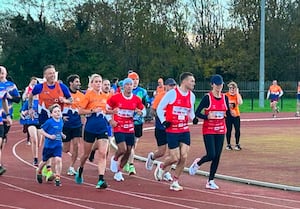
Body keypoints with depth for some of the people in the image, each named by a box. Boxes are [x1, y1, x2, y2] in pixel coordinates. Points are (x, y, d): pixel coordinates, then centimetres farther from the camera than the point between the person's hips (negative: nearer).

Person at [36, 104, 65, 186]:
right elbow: (42, 131, -11)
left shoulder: (61, 121, 2)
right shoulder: (49, 122, -15)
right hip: (48, 145, -3)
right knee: (44, 161, 14)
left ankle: (57, 178, -7)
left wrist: (62, 135, 2)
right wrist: (49, 136, -21)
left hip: (58, 145, 3)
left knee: (58, 160, -15)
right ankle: (39, 172, 45)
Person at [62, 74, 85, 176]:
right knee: (66, 149, 1)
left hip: (77, 124, 3)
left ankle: (71, 167, 6)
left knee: (76, 145, -6)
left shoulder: (81, 95, 5)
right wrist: (61, 116, -11)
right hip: (66, 124, -3)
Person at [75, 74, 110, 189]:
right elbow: (80, 111, -8)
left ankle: (101, 180, -15)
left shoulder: (104, 96, 9)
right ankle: (80, 171, 40)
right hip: (90, 127, -3)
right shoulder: (88, 95, -5)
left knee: (103, 154, -11)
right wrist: (93, 111, -18)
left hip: (103, 127, 3)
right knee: (86, 154, 12)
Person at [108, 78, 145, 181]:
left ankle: (118, 172, 20)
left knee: (128, 152, 4)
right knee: (122, 150, -18)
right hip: (118, 128, -4)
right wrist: (111, 120, -3)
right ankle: (114, 159, 16)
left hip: (130, 129, 4)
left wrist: (139, 112, -8)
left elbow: (143, 111, 15)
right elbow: (106, 108, 6)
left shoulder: (137, 100, 3)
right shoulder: (115, 98, -6)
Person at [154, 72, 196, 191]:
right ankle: (161, 167, 27)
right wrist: (163, 122, -12)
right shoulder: (172, 93, -10)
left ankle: (175, 182, 11)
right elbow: (159, 108, -2)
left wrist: (194, 118, 0)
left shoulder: (191, 96, 7)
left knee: (184, 157, -3)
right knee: (175, 158, -5)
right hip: (172, 131, -5)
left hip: (185, 131, 5)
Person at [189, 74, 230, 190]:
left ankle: (211, 181, 12)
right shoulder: (207, 97, -9)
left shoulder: (225, 98, 6)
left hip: (220, 130, 5)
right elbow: (197, 113, -9)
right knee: (211, 155, -12)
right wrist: (208, 116, -24)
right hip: (208, 130, -5)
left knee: (217, 156, 3)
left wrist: (229, 113, -11)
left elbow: (228, 113, 12)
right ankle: (197, 163, 20)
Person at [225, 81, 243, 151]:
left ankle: (237, 144, 10)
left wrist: (237, 93, -16)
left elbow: (240, 103, -16)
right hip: (228, 115, -1)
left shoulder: (237, 95, 3)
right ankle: (228, 144, 12)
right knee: (229, 130, 1)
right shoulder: (226, 95, 0)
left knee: (237, 130, -2)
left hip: (236, 115, 1)